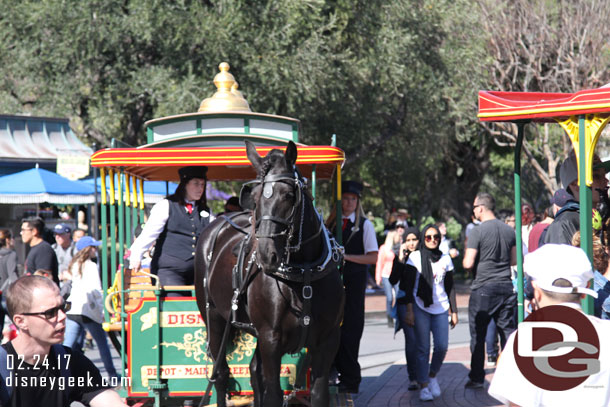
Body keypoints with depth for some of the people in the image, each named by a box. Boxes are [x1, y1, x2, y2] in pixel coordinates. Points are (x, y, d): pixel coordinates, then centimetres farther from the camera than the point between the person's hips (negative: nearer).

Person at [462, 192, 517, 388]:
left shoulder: (477, 232, -12)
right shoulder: (509, 230, 6)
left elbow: (468, 263, -14)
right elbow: (514, 260, 12)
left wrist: (465, 256, 6)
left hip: (483, 289, -5)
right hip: (506, 287, 5)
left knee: (478, 335, 5)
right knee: (508, 332, 7)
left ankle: (477, 378, 9)